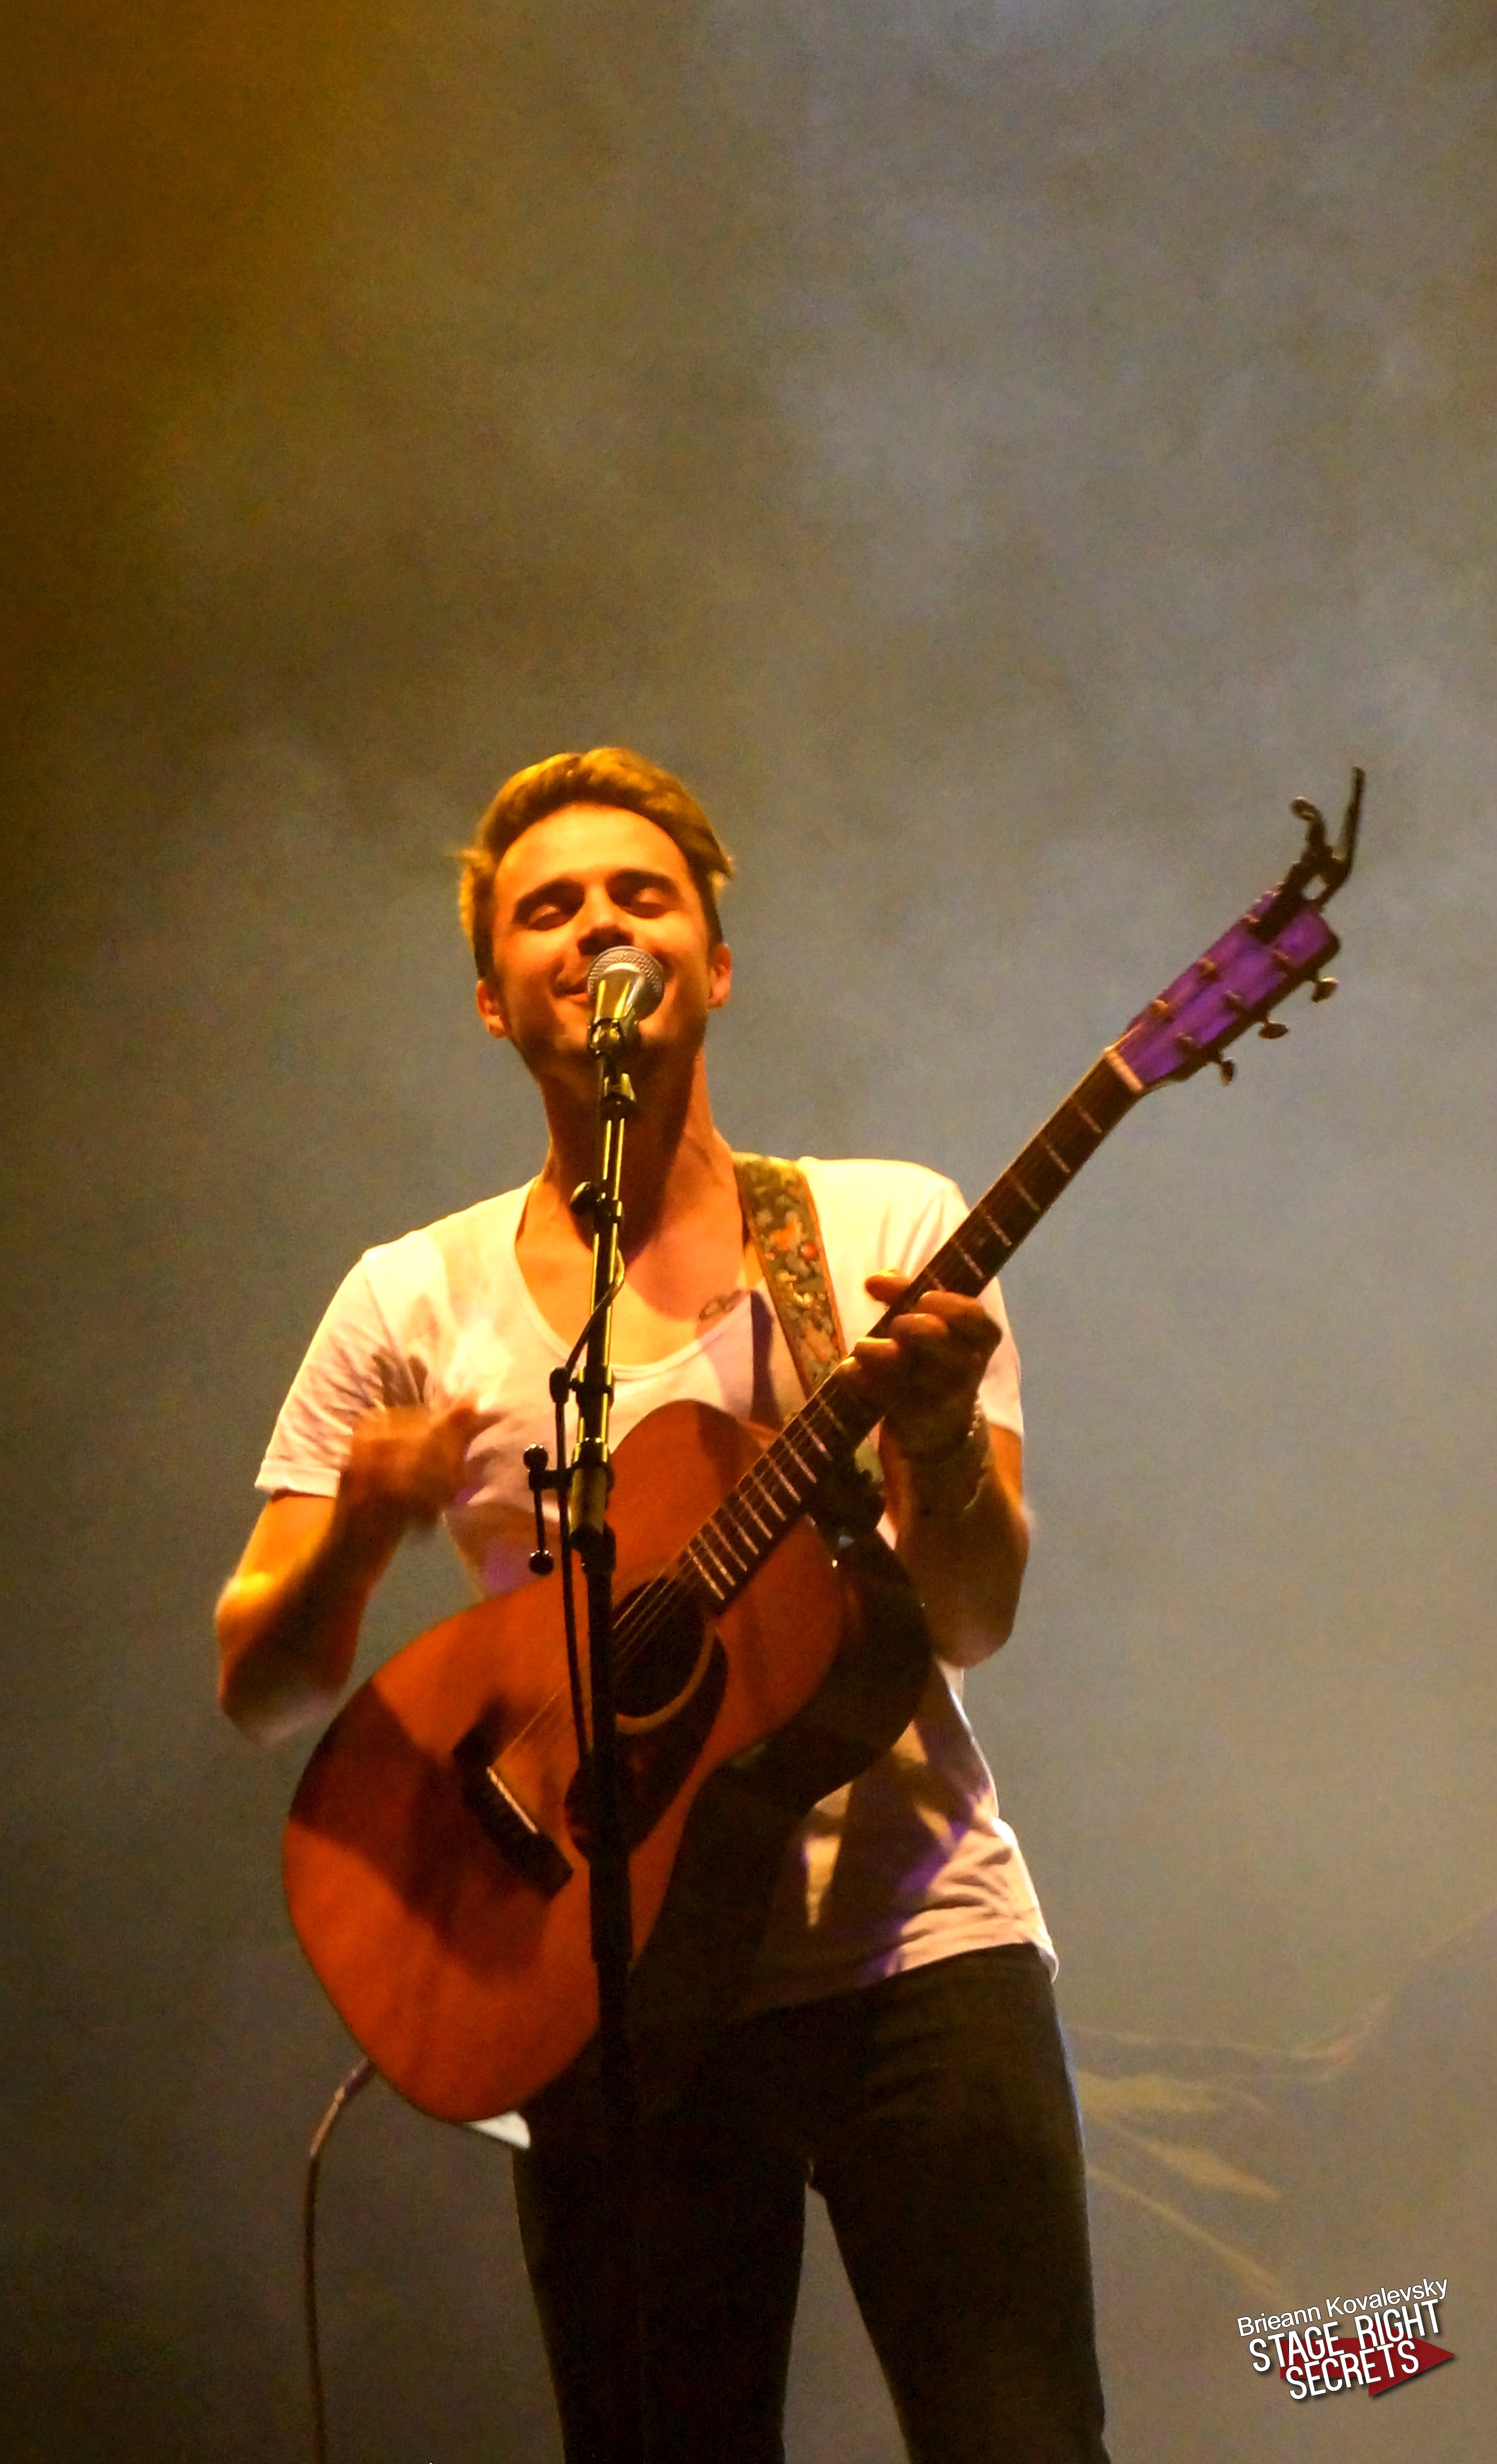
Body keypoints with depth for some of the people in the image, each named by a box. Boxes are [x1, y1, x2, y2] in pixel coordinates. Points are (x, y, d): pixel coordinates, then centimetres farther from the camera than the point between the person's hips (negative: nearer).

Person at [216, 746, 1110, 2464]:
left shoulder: (887, 1230, 4)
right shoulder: (413, 1303, 6)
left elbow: (972, 1622, -3)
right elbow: (260, 1693, 5)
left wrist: (938, 1433, -24)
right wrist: (361, 1532, -16)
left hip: (917, 1943, 0)